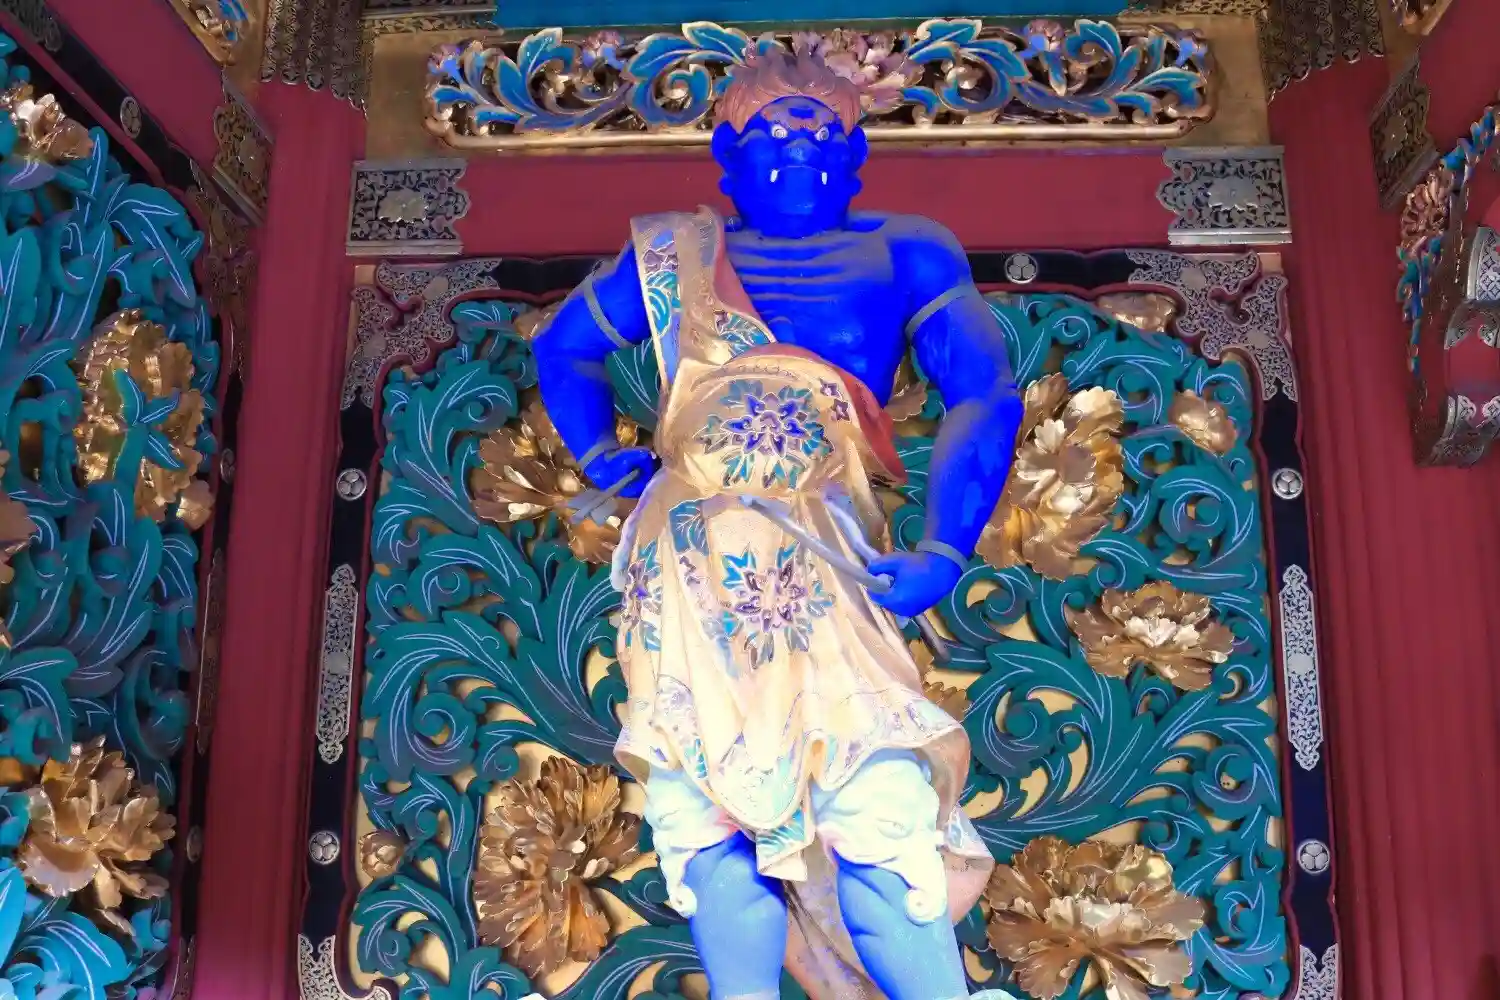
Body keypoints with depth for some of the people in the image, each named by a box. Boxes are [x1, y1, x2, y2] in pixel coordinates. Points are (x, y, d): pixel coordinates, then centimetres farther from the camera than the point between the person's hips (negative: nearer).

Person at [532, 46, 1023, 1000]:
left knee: (874, 803, -15)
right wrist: (604, 461, 18)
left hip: (824, 543, -1)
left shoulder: (906, 252, 18)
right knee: (701, 788, -13)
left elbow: (988, 397, 6)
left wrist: (943, 553, -9)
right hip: (687, 545, 2)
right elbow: (564, 348, 36)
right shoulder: (678, 249, 25)